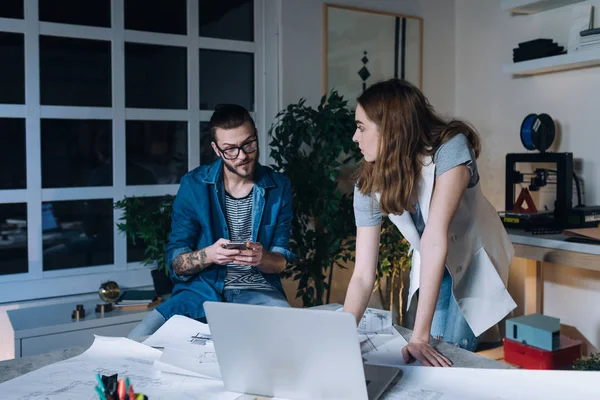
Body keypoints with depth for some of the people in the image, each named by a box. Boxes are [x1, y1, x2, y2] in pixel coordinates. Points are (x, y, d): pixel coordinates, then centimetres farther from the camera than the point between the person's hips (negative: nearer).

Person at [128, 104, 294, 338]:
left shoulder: (279, 187, 3)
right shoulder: (194, 185, 0)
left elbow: (281, 262, 4)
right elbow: (176, 263, -1)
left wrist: (262, 258, -20)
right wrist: (208, 255, -23)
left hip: (258, 292, 1)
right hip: (201, 289, 0)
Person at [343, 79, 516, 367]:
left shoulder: (450, 149, -34)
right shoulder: (368, 185, -20)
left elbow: (435, 239, -41)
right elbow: (363, 275, -21)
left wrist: (420, 336, -42)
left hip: (474, 262, -4)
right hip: (430, 266, 4)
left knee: (448, 358, -7)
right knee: (429, 354, 4)